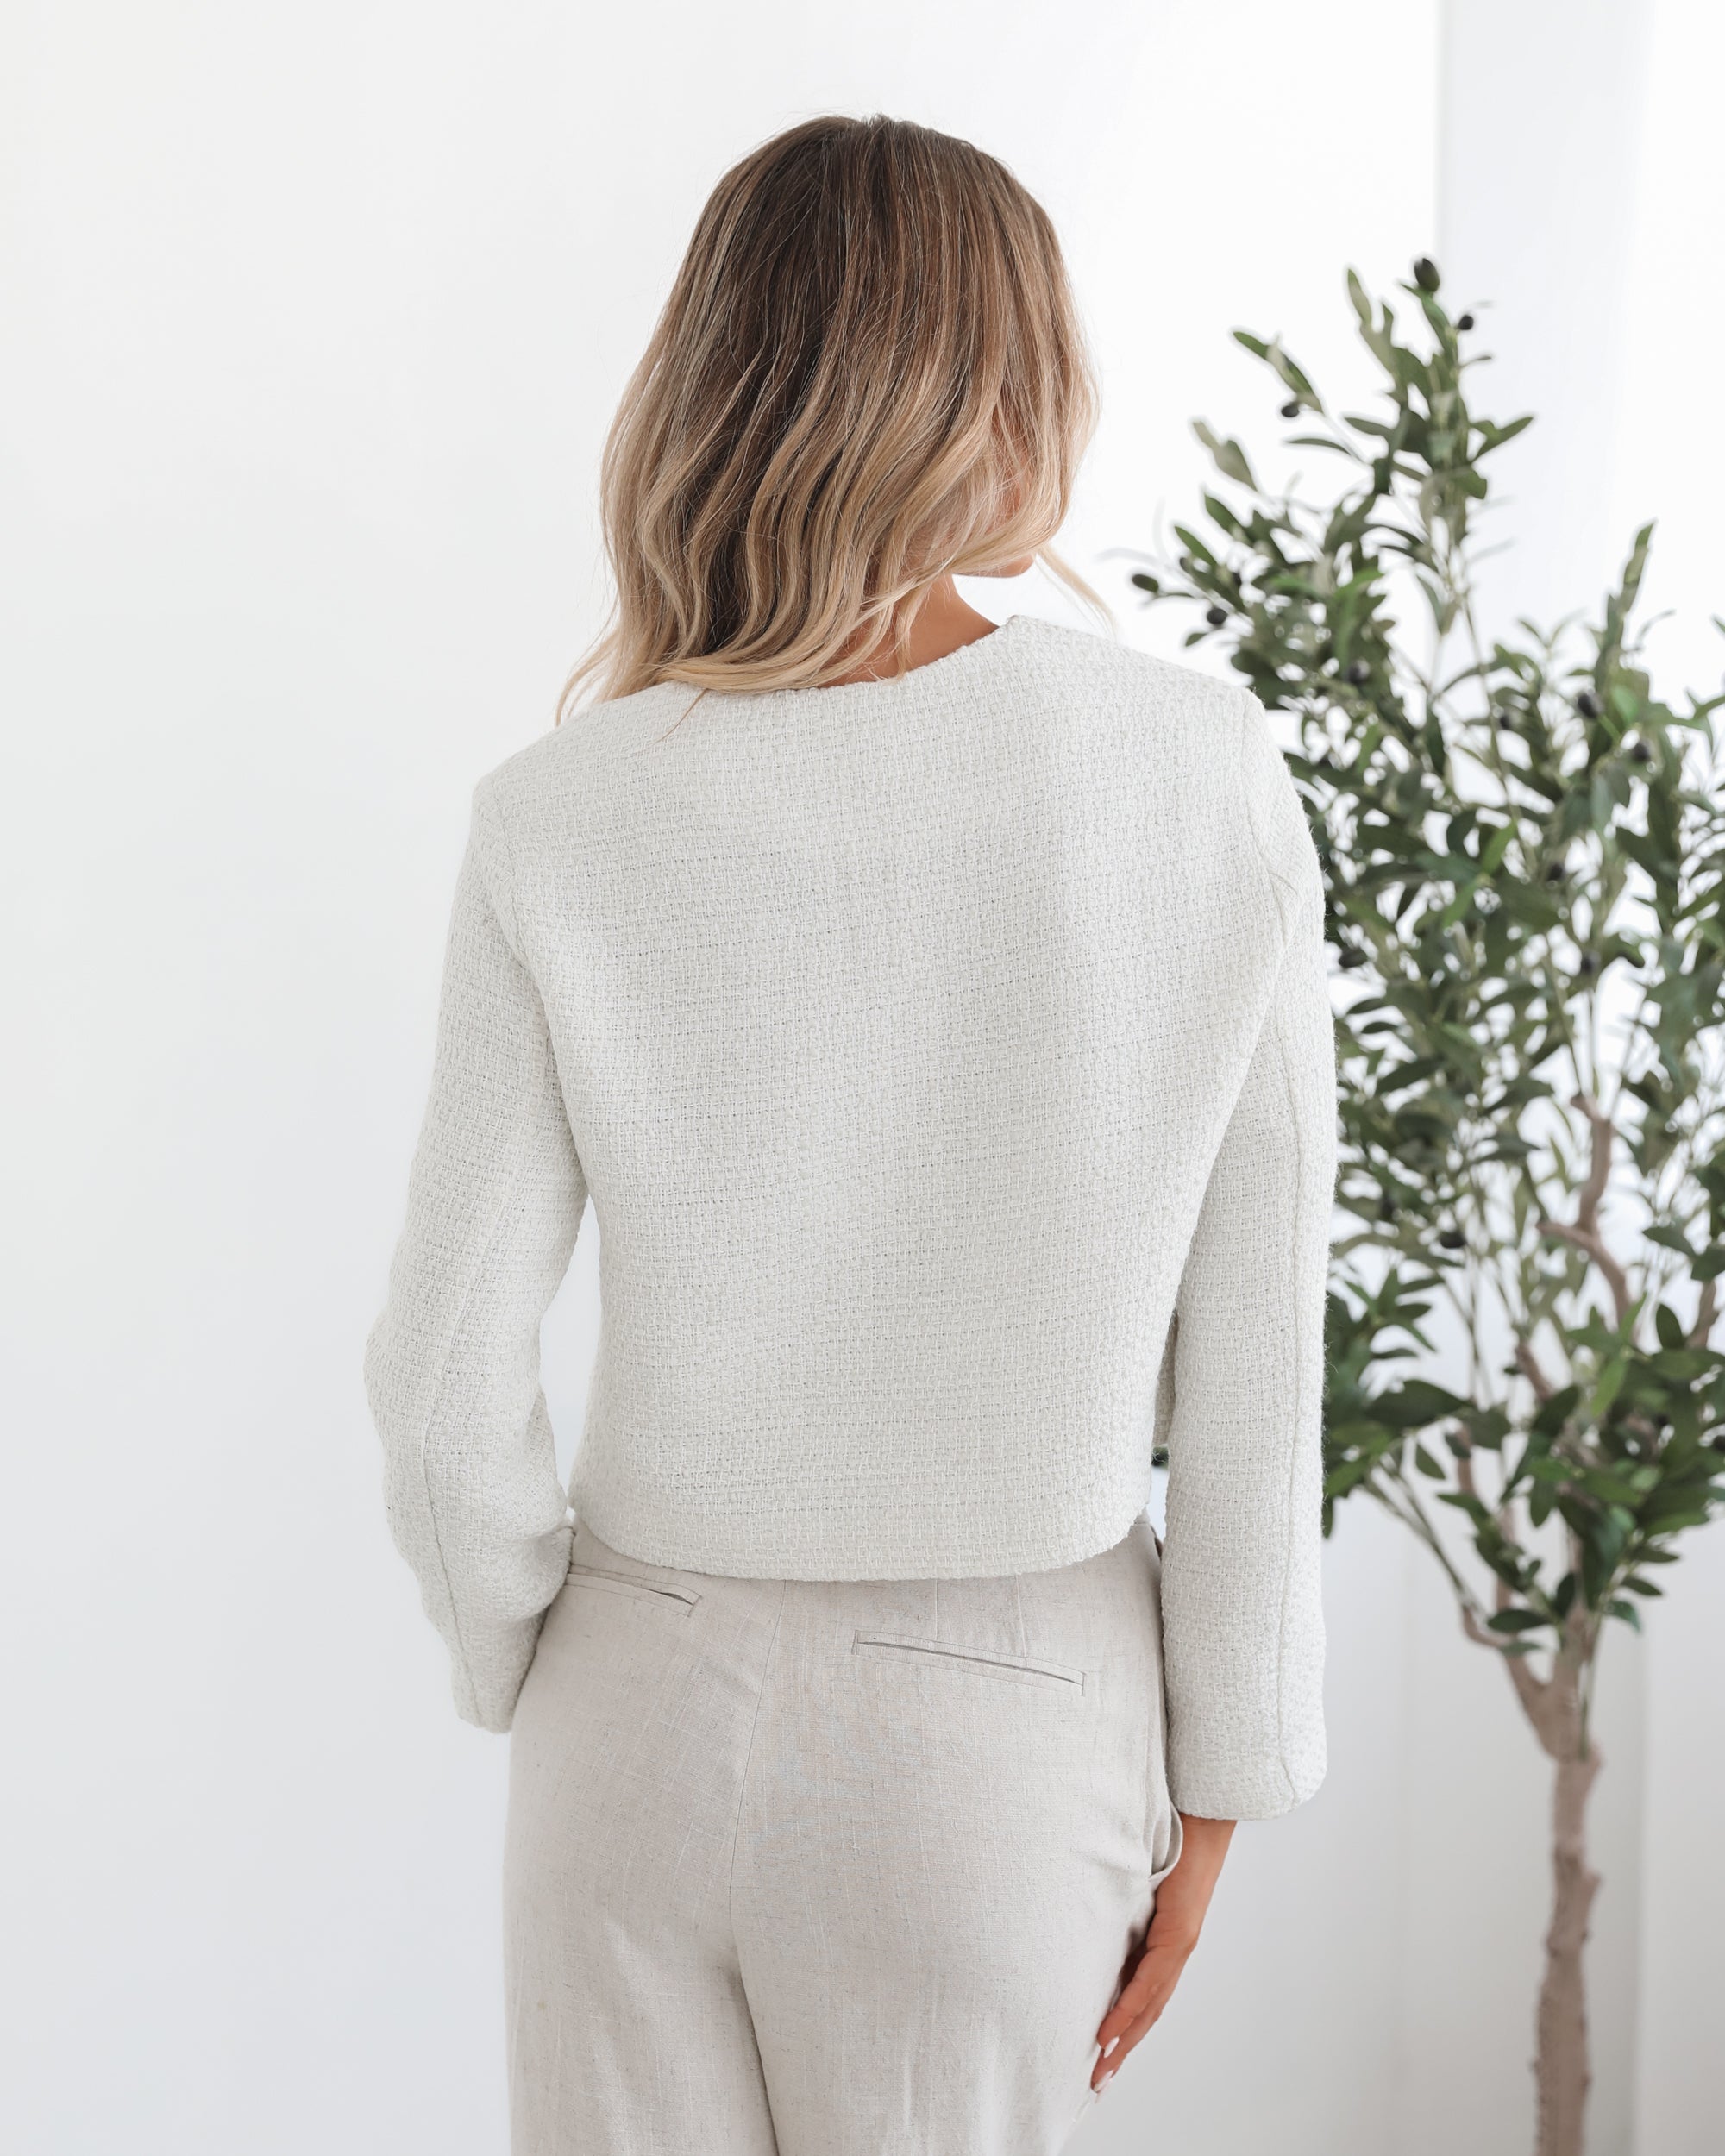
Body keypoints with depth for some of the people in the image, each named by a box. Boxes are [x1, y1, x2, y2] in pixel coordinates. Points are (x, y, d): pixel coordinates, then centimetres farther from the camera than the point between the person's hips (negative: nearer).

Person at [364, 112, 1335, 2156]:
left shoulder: (562, 824, -13)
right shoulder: (1205, 781, -13)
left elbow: (450, 1379, -8)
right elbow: (1252, 1368, -8)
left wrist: (523, 1666, 10)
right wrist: (1214, 1786, 3)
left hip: (653, 1702, 0)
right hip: (1008, 1733, 0)